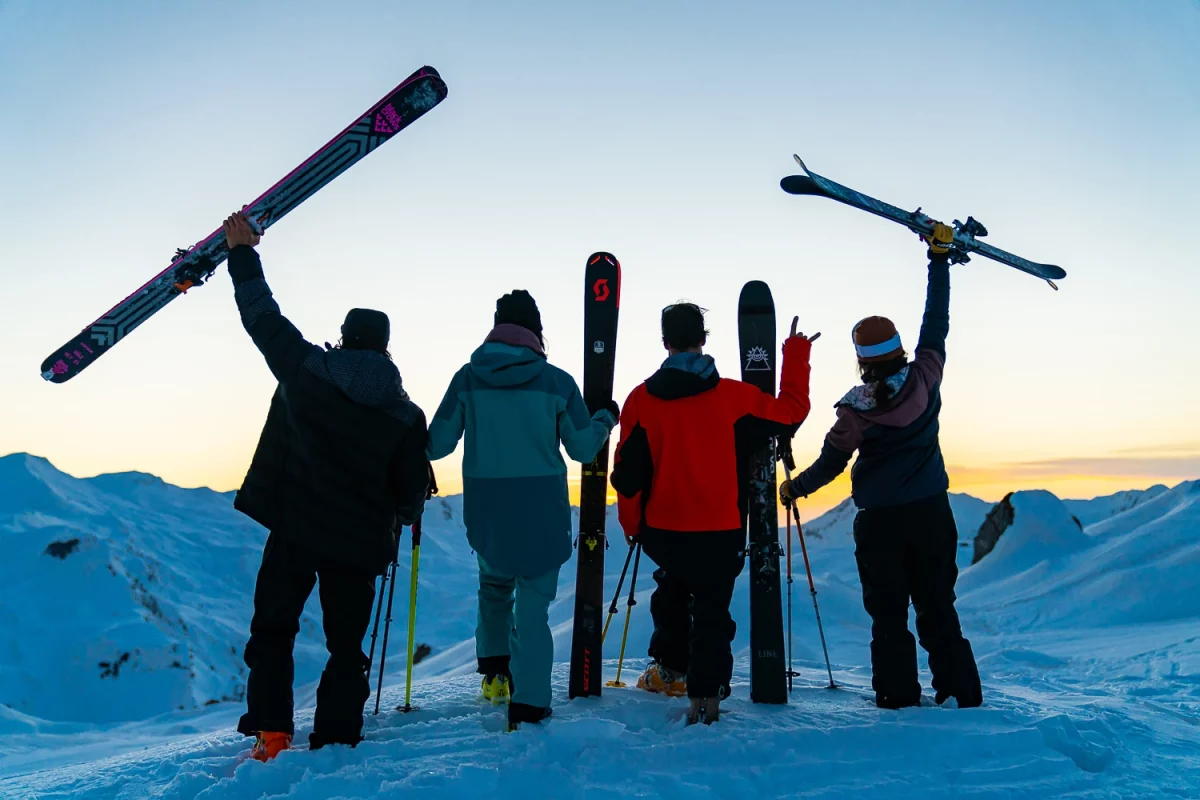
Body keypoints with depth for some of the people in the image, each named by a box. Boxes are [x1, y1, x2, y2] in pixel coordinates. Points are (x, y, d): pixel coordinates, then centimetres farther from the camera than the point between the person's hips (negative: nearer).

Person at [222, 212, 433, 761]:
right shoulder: (406, 414, -2)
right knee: (346, 646, 13)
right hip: (359, 544, 1)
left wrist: (243, 253, 20)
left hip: (293, 531, 0)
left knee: (272, 631, 16)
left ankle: (270, 734, 10)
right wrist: (402, 516, 24)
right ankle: (335, 742, 11)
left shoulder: (306, 369, -3)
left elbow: (262, 316, 7)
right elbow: (413, 491, 1)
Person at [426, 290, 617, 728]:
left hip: (485, 508, 2)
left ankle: (494, 672, 29)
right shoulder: (556, 381, -4)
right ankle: (527, 705, 0)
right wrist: (606, 419, 21)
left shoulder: (468, 377, -1)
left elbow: (437, 444, -2)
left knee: (494, 584, 27)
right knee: (534, 601, 6)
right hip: (542, 510, -2)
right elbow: (583, 448, 1)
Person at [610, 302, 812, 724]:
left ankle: (668, 668, 36)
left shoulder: (641, 399, -7)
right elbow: (791, 412, 4)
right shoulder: (734, 395, -10)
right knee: (712, 610, 9)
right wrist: (795, 357, 15)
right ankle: (705, 694, 8)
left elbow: (628, 471, -3)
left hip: (662, 530, 3)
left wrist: (632, 524, 11)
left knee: (671, 594, 28)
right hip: (720, 531, -2)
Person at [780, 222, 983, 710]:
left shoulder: (856, 409, -12)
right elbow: (937, 321, 4)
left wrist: (794, 488, 13)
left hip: (879, 521, -3)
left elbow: (830, 464, -4)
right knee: (937, 607, 13)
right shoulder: (925, 377, -7)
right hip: (930, 511, 3)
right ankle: (961, 694, 15)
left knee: (888, 614, 7)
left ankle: (898, 699, 9)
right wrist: (940, 255, 12)